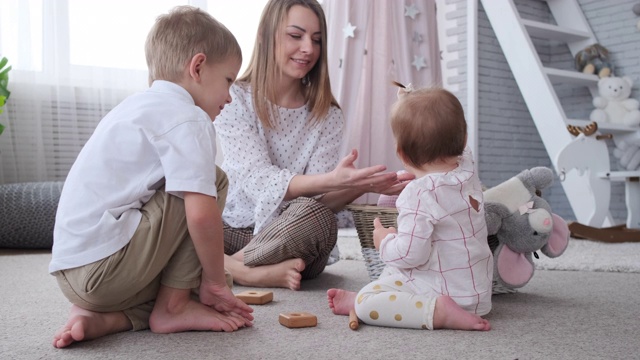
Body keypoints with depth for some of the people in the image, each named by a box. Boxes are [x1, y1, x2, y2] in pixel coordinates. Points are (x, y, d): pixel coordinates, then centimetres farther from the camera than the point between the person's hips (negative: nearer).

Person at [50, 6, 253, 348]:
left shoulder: (140, 106, 20)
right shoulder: (185, 118, -10)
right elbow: (202, 214, -22)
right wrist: (215, 281, -5)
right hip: (103, 267, -10)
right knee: (213, 182, -4)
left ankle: (100, 317, 5)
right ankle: (172, 308, 0)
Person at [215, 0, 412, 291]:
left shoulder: (327, 116, 0)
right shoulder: (234, 99, -6)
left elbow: (319, 198, -9)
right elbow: (256, 180, -17)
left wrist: (361, 185, -31)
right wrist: (329, 180, -34)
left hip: (289, 237, 1)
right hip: (231, 229, -1)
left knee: (316, 216, -33)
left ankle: (229, 263, -15)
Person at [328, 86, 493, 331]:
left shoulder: (419, 194, -26)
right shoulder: (468, 170, -1)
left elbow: (410, 254, -29)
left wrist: (384, 240, -7)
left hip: (446, 290, -9)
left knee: (366, 304, -17)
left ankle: (438, 311, -26)